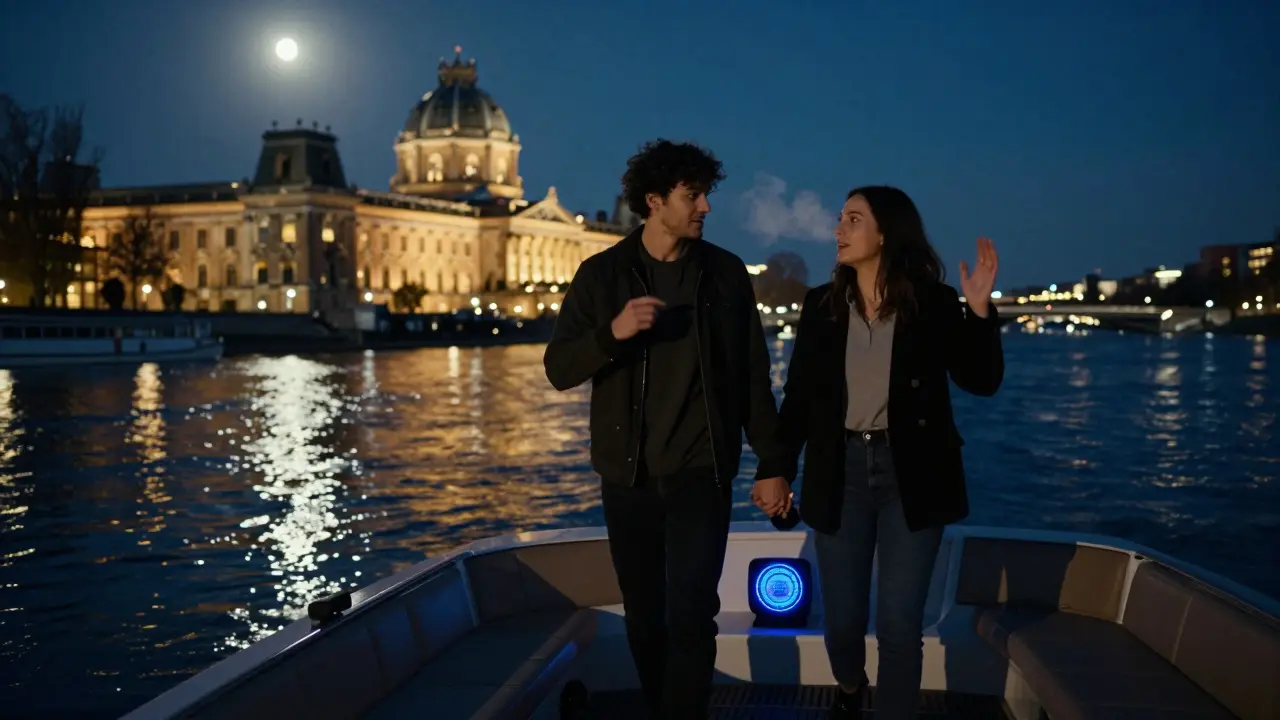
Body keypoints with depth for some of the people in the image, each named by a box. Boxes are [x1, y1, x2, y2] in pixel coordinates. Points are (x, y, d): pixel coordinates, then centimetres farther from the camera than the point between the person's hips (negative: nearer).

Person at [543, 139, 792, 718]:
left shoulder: (726, 273, 3)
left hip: (700, 472, -1)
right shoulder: (601, 273, 1)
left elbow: (753, 377, 5)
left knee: (690, 614, -11)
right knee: (645, 617, 10)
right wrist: (613, 332, -21)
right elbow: (558, 370, -3)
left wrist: (772, 462, 3)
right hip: (627, 476, 1)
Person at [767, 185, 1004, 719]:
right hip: (842, 471, 2)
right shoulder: (822, 304, 2)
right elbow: (798, 395, 4)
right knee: (841, 619, 11)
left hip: (911, 474, -2)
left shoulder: (933, 302, -4)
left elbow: (981, 381, -7)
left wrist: (979, 310, -20)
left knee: (899, 626, -2)